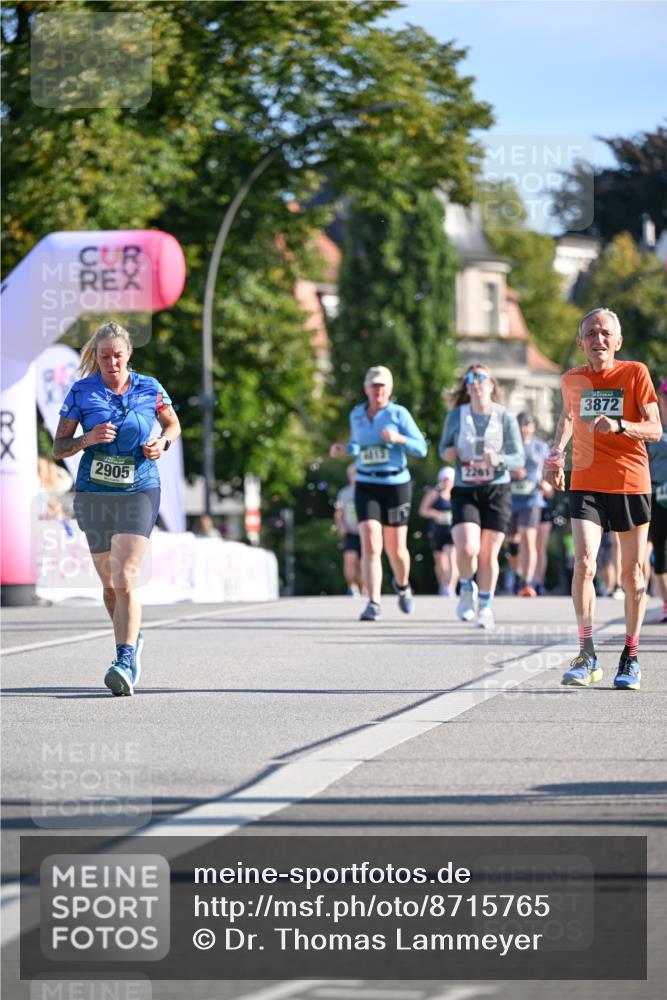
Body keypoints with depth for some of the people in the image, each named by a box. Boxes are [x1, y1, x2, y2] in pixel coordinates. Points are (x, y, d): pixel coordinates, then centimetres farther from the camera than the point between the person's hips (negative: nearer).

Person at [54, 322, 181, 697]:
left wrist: (163, 442, -3)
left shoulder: (149, 388, 2)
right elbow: (59, 448, 2)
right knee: (110, 585, 11)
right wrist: (88, 439, -17)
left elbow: (173, 424, 19)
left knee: (124, 578, -18)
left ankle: (126, 661, -24)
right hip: (94, 494, 2)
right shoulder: (81, 392, 0)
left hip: (139, 492, -2)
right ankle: (132, 639, 37)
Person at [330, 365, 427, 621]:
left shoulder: (399, 414, -4)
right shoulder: (356, 415, 8)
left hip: (396, 484, -2)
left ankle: (402, 585, 39)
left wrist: (398, 438, -23)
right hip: (366, 486, 2)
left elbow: (421, 448, -6)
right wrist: (343, 449, 2)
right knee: (370, 544, -15)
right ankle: (373, 604, -18)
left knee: (395, 549, 7)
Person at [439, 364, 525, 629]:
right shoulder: (456, 416, 0)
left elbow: (519, 459, -1)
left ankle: (485, 606, 24)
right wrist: (447, 453, -11)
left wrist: (499, 460, -21)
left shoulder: (505, 418, -3)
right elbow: (444, 447, 13)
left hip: (497, 491, 0)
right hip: (465, 491, 0)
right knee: (467, 549, -18)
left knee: (488, 555, 1)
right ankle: (467, 589, 14)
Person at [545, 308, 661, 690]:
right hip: (586, 485, 1)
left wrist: (619, 426, -24)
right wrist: (557, 453, 12)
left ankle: (631, 658, 20)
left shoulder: (636, 373, -3)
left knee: (633, 574, 6)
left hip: (631, 485, -1)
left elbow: (655, 429, -6)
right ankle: (587, 656, -13)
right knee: (584, 564, -17)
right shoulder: (572, 380, 6)